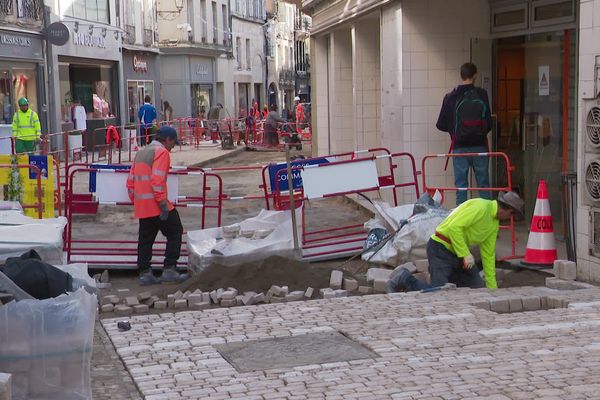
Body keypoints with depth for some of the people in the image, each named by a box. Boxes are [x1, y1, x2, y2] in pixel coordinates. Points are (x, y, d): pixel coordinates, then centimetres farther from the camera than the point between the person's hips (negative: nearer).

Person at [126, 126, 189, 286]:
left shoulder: (141, 153, 19)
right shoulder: (161, 152, -8)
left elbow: (131, 181, 19)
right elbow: (157, 180, -19)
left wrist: (135, 200, 23)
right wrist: (163, 203, -18)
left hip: (142, 207, 8)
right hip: (156, 206, -8)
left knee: (145, 239, 11)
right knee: (175, 233, 2)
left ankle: (144, 273, 12)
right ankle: (169, 270, -3)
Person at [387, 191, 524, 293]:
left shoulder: (494, 225, 13)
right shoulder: (481, 207, -18)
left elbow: (488, 254, 17)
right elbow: (454, 227, -25)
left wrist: (492, 287, 16)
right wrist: (466, 254, -23)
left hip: (457, 252, 10)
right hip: (440, 248, -10)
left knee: (478, 288, 3)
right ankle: (405, 279, 0)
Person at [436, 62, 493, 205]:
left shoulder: (451, 97, -4)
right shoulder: (482, 95, -4)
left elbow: (441, 125, -1)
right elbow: (489, 123, -5)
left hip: (460, 147, 0)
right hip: (480, 146, 0)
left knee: (461, 185, 3)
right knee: (484, 185, 8)